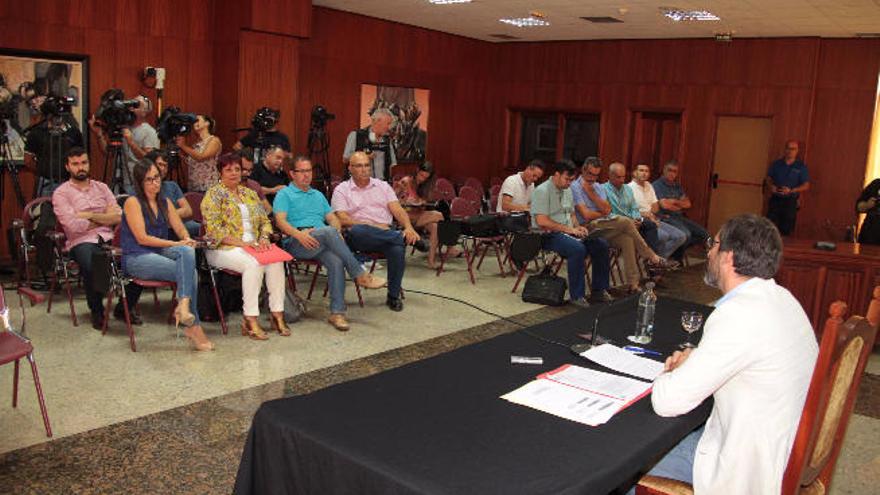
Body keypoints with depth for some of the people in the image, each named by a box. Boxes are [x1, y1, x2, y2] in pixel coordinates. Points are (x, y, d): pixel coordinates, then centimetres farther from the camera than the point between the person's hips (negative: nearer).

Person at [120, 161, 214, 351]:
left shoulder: (165, 202, 16)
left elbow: (181, 229, 11)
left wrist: (187, 240, -14)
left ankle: (183, 305, -37)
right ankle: (194, 327, -26)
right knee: (190, 273, -27)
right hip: (136, 258, -6)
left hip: (160, 252, 6)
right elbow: (142, 238, -12)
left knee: (187, 251, -30)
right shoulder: (133, 202, -4)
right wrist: (175, 244, -17)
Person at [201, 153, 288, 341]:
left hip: (253, 246, 5)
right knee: (254, 263, -35)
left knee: (276, 261, -26)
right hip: (223, 248, -5)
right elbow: (213, 228, -10)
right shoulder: (214, 194, 1)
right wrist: (240, 243, -18)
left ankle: (277, 314, -22)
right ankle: (250, 319, -31)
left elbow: (265, 221, 18)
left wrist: (263, 238, -4)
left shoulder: (249, 193, 20)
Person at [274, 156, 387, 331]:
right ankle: (360, 275, -32)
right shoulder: (284, 194, 14)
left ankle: (337, 313, -31)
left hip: (323, 244, 4)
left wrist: (337, 233, -2)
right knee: (328, 231, -34)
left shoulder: (318, 195, 32)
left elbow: (332, 218, 22)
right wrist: (299, 234, -22)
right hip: (296, 244, -4)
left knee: (336, 261, -31)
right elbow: (280, 221, -2)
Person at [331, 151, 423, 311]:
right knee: (357, 231, -39)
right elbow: (343, 220, -5)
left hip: (385, 234, 2)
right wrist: (372, 226, -17)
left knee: (397, 248, -32)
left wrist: (408, 227, -13)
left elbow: (398, 210, 9)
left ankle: (393, 296, -15)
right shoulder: (341, 190, 10)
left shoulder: (383, 186, 20)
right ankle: (406, 238, -28)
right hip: (358, 237, -2)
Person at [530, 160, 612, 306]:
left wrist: (577, 227, 3)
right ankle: (577, 296, -24)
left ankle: (599, 290, -2)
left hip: (568, 233, 9)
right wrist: (568, 229, -19)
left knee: (601, 245, -8)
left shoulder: (567, 190, 17)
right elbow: (541, 221, -20)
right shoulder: (542, 191, -11)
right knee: (578, 249, -34)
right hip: (549, 235, -9)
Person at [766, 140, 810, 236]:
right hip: (775, 199, 2)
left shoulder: (801, 167, 0)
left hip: (790, 201, -1)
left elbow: (806, 186, -1)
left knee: (786, 230, 1)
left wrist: (791, 190, -16)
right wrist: (771, 186, -9)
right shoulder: (776, 164, 7)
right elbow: (768, 179, 13)